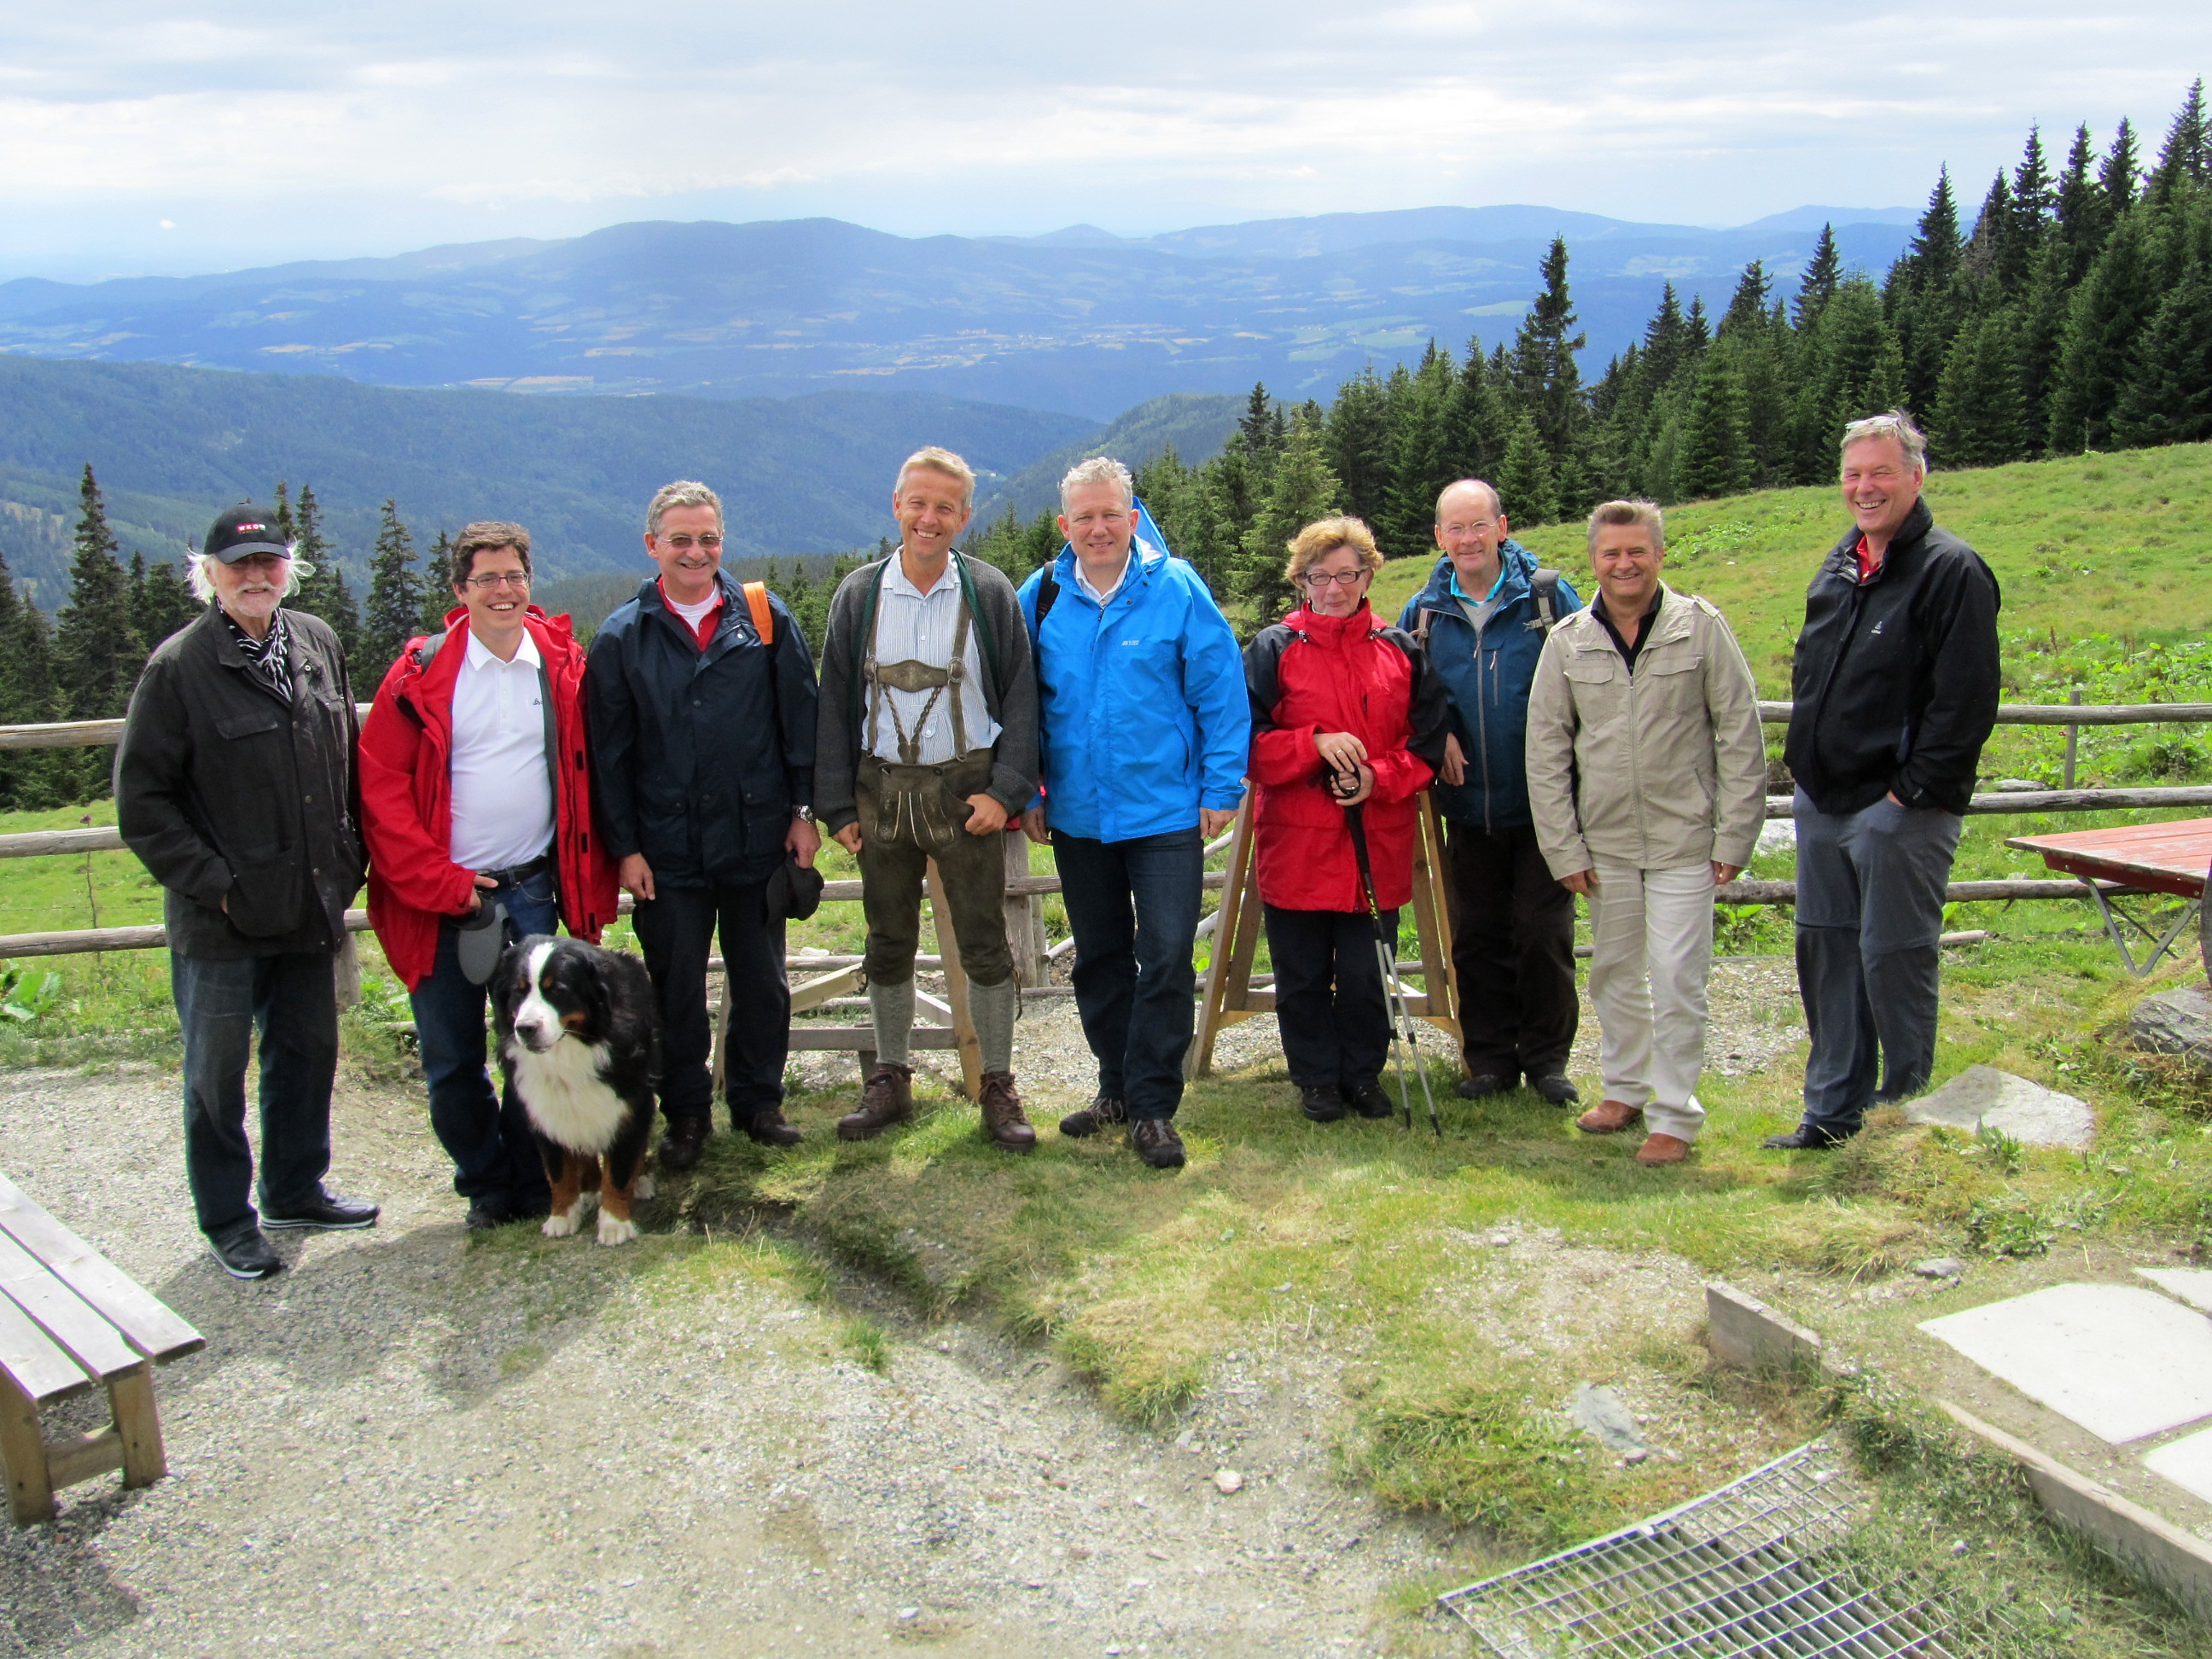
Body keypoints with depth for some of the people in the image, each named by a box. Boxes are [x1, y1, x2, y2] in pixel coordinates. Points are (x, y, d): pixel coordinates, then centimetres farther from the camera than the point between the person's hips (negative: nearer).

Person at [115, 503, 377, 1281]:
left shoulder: (318, 645, 5)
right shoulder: (178, 667, -12)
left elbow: (349, 762, 14)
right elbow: (141, 800, -10)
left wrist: (347, 861, 7)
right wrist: (212, 884, -14)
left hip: (310, 908, 5)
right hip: (220, 922, -5)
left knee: (309, 1053, 18)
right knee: (217, 1072, 7)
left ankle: (297, 1189, 36)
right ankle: (228, 1222, 22)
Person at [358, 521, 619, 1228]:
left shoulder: (563, 665, 3)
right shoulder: (423, 674, -4)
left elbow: (587, 776, 8)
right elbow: (380, 790, -6)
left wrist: (590, 882, 0)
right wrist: (443, 884, -10)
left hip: (532, 888, 1)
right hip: (442, 897, -1)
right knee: (452, 1059, 7)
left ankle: (532, 1182, 23)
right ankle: (485, 1184, 27)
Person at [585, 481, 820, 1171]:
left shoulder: (765, 617, 3)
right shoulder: (622, 637, 2)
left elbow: (800, 720, 5)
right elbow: (608, 752, 2)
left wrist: (803, 811, 0)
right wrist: (623, 846, -3)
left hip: (758, 839, 1)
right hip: (667, 848, 0)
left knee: (763, 984, 11)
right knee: (676, 990, 8)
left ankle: (758, 1100, 29)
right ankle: (686, 1114, 24)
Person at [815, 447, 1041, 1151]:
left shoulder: (990, 593, -2)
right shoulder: (859, 595, 4)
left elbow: (1020, 696, -1)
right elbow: (834, 702, 6)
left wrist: (1006, 790, -10)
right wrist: (837, 803, 0)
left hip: (965, 788, -2)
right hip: (881, 791, 2)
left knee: (985, 946, 3)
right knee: (888, 946, 11)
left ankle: (998, 1087, 15)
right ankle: (891, 1081, 25)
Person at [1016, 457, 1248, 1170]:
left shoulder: (1176, 589, -7)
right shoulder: (1042, 597, 2)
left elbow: (1222, 693, -5)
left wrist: (1221, 787, -8)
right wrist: (1026, 792, 6)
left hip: (1167, 813, -3)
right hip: (1077, 816, 4)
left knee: (1166, 957, -5)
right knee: (1099, 959, 15)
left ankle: (1153, 1107, 6)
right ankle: (1117, 1087, 30)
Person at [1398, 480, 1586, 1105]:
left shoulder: (1548, 596, -3)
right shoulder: (1424, 611, 6)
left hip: (1542, 802, -3)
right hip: (1467, 804, 3)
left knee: (1544, 932, 1)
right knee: (1476, 936, 9)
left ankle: (1546, 1056, 16)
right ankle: (1490, 1057, 20)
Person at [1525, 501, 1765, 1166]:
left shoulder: (1701, 627, -4)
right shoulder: (1568, 642, 2)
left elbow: (1740, 738, -2)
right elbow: (1545, 752, 4)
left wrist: (1734, 837, -5)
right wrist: (1564, 849, 0)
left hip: (1684, 839, -3)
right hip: (1604, 843, 3)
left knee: (1676, 979, -3)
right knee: (1613, 973, 14)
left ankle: (1675, 1115, 9)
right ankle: (1625, 1088, 32)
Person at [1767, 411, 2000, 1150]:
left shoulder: (1951, 570, -10)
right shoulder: (1838, 565, 14)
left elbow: (1966, 701, -16)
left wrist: (1913, 789, -18)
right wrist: (1803, 761, 15)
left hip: (1900, 808, -8)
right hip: (1822, 803, 8)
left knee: (1893, 959, -2)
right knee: (1825, 952, 13)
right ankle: (1833, 1112, 24)